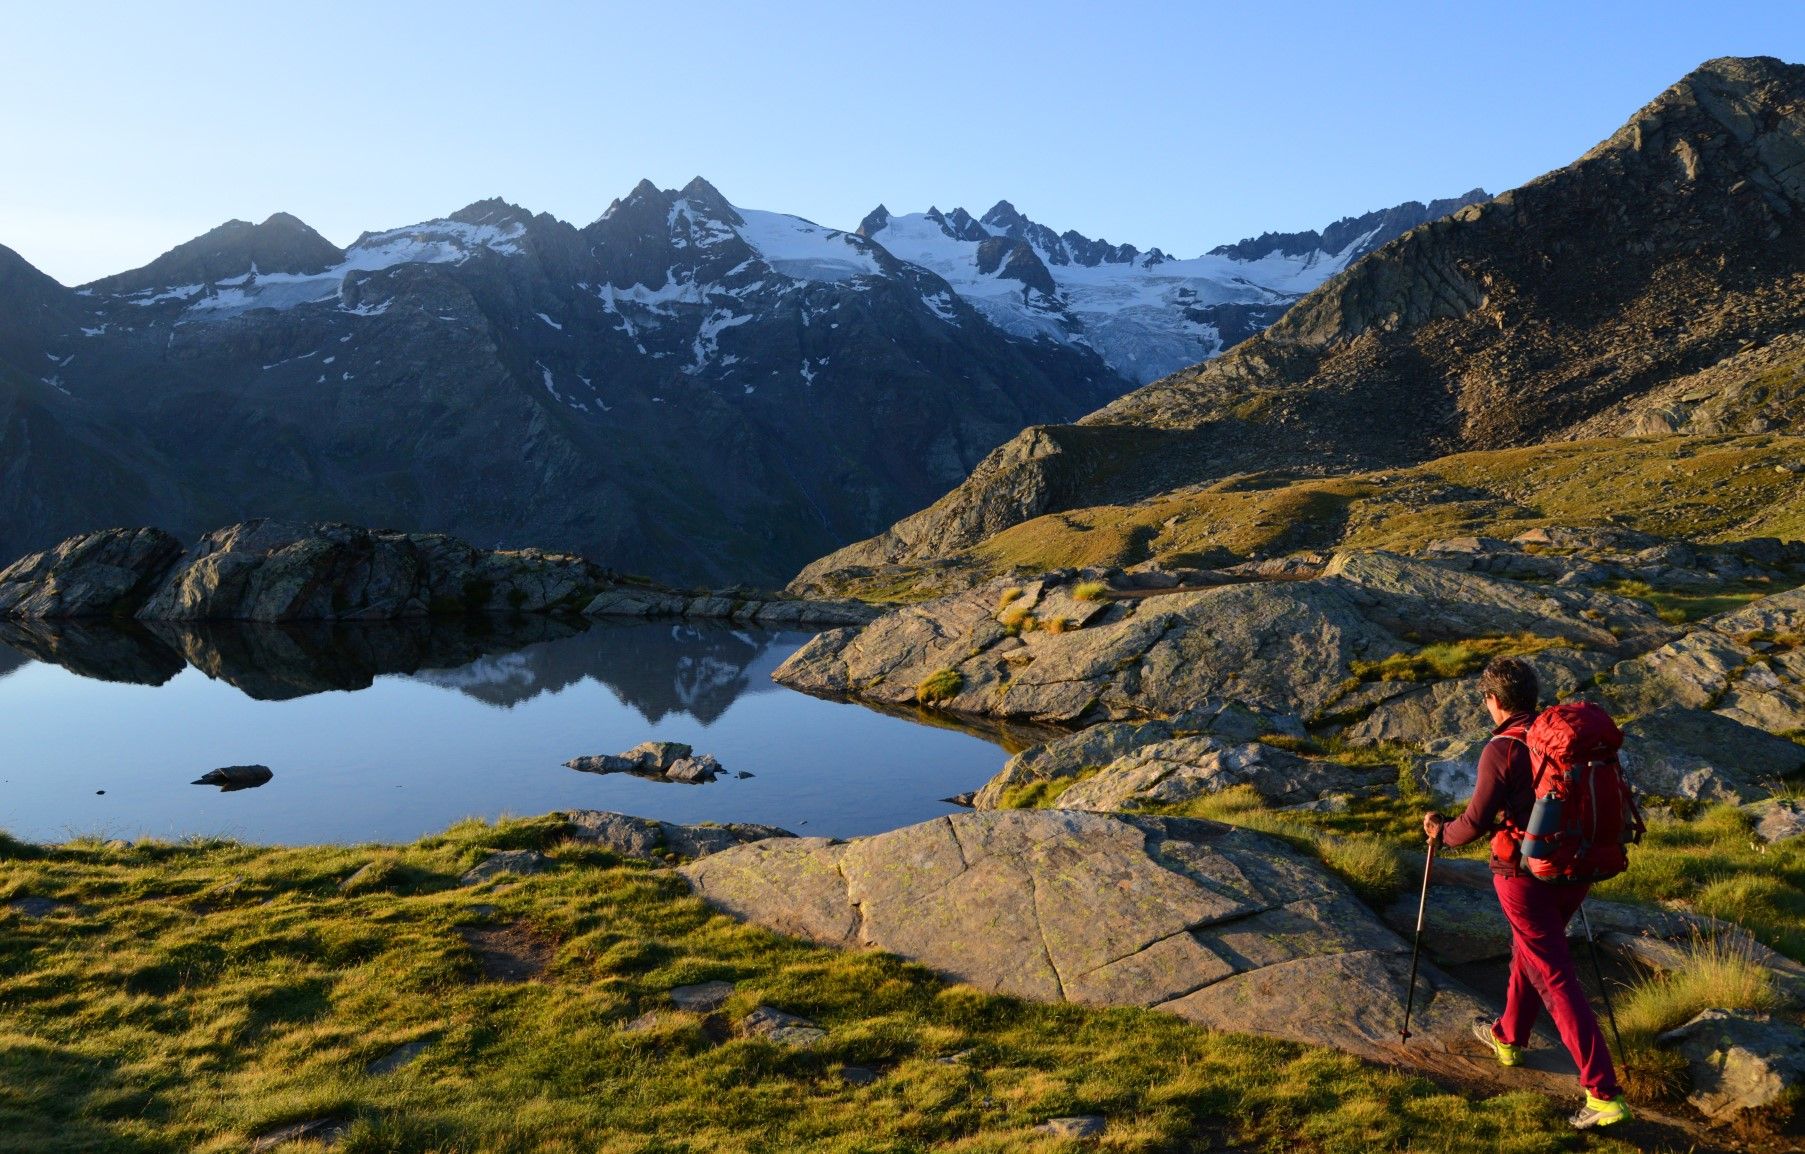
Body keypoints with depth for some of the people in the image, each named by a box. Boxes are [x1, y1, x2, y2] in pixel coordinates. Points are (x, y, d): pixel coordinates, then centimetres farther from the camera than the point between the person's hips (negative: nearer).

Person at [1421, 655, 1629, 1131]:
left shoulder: (1503, 748, -18)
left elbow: (1476, 822, -16)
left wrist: (1441, 832, 4)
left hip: (1527, 874, -7)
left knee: (1556, 980, -1)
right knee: (1530, 949, 27)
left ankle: (1604, 1094, -2)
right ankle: (1509, 1037, 46)